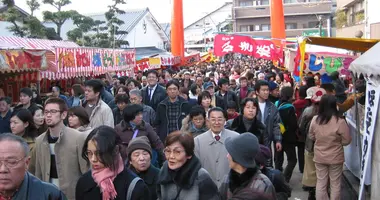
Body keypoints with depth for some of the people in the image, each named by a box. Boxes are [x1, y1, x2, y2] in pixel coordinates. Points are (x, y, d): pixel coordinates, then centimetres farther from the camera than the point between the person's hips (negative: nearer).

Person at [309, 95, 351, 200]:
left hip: (319, 157, 3)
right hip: (335, 158, -3)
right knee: (335, 184, 13)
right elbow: (346, 141, -11)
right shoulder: (340, 122, -21)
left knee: (321, 183, 14)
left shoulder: (314, 119, -9)